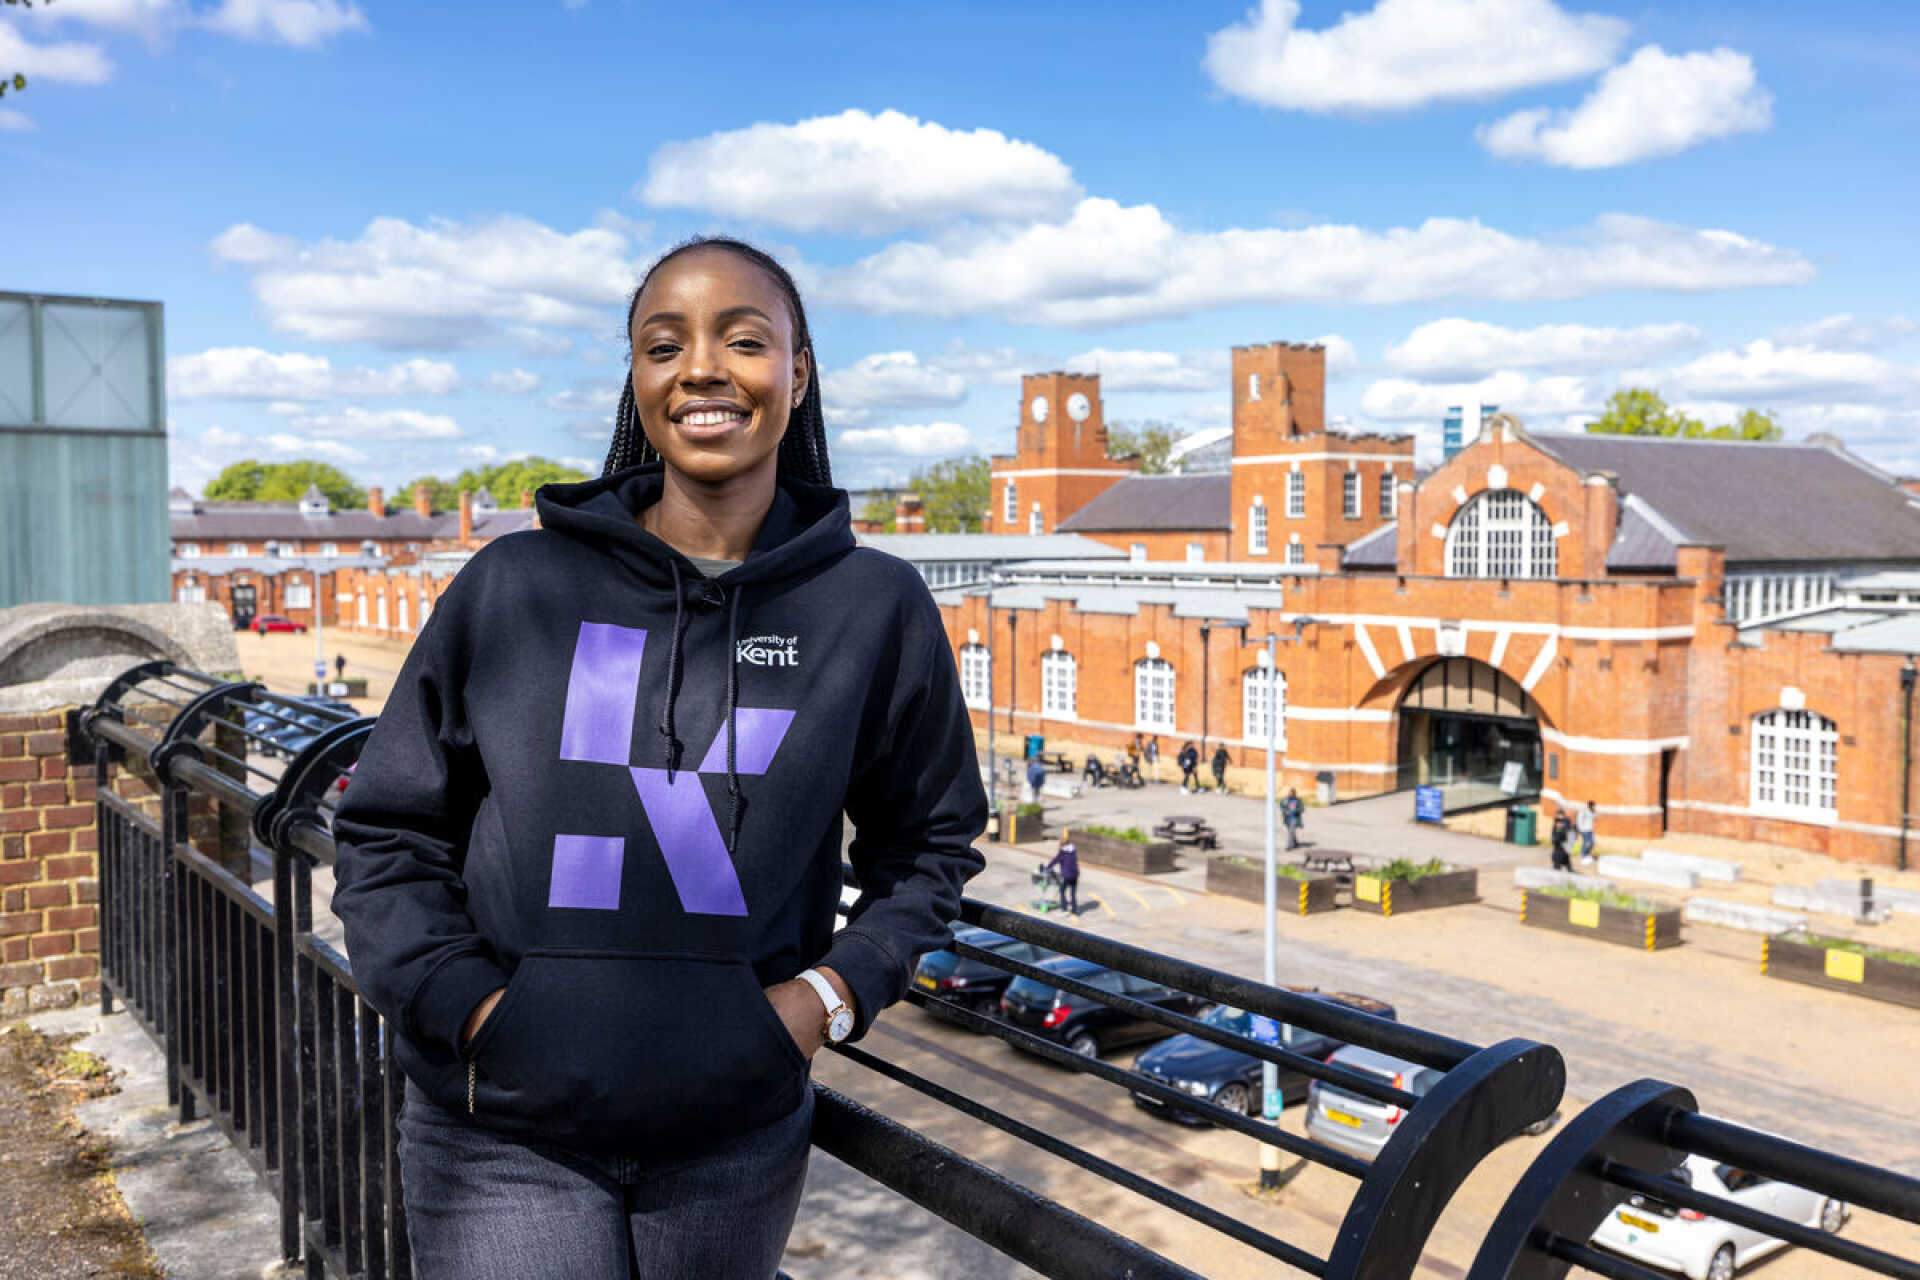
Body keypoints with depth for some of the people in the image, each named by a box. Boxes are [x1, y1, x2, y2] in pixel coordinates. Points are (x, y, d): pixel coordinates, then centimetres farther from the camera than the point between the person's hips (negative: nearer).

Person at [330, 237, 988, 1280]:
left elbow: (929, 838, 9)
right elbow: (386, 830, 4)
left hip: (736, 1137, 1)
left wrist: (835, 991, -5)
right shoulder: (512, 587, -4)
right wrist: (464, 1002, -9)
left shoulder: (874, 607, -3)